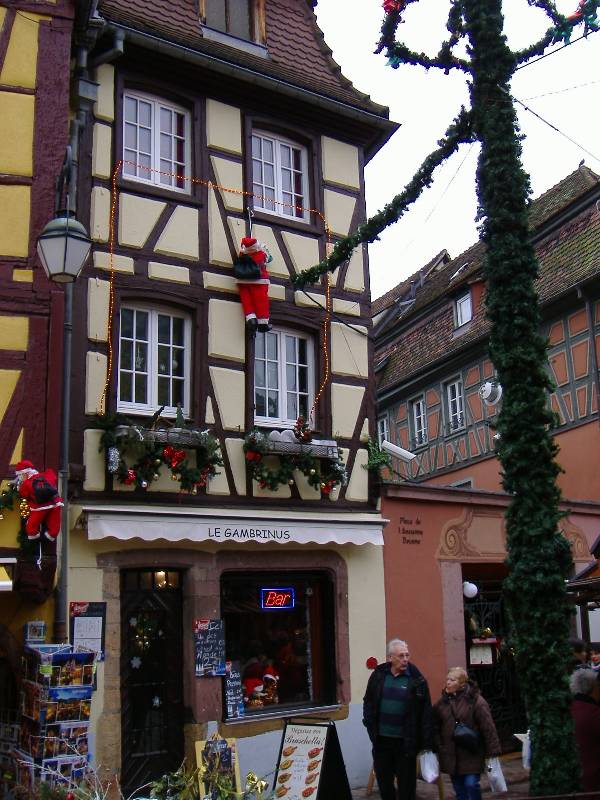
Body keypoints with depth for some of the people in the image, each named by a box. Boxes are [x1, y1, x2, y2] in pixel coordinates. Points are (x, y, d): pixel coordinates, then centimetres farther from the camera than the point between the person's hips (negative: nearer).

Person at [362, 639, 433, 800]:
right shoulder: (378, 675, 1)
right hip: (381, 739, 3)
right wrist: (370, 725, -2)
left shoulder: (416, 680, -8)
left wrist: (427, 744, -10)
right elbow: (368, 702, 10)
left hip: (405, 741, -3)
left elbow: (426, 712, -8)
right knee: (383, 781, 15)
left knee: (406, 783, 7)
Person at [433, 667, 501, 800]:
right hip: (450, 754, 5)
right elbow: (435, 727, 9)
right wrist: (437, 747, 4)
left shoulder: (475, 700, -12)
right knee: (459, 789, 12)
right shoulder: (442, 701, 3)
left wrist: (493, 750, -14)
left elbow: (488, 726, -13)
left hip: (471, 753, -5)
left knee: (471, 784, -8)